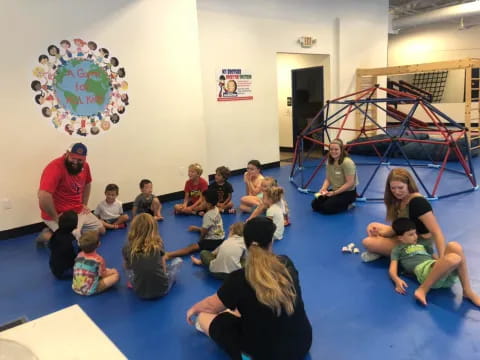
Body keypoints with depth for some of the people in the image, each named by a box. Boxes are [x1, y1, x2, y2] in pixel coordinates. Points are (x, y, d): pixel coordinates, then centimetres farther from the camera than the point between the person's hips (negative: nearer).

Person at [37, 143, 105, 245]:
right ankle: (50, 235, 7)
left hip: (79, 212, 8)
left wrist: (84, 204, 11)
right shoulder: (55, 167, -26)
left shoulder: (84, 166, -1)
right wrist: (55, 218, -24)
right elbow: (43, 196, -36)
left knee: (101, 230, 15)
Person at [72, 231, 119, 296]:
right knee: (116, 274, -2)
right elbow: (103, 275, -10)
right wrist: (110, 271, 13)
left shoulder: (79, 255, -3)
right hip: (90, 291, -5)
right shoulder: (99, 259, -19)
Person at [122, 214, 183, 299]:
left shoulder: (127, 249, -10)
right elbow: (163, 268, 1)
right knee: (178, 261, 19)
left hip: (141, 293, 2)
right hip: (162, 289, -1)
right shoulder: (158, 245, -11)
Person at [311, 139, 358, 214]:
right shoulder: (329, 162, 1)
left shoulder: (347, 162, -23)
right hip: (334, 190, 8)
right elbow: (328, 179, 6)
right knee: (315, 204, -6)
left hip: (348, 192, -7)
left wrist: (334, 193, -24)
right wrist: (323, 190, -14)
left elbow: (350, 183, -24)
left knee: (326, 208, -24)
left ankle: (348, 204, 1)